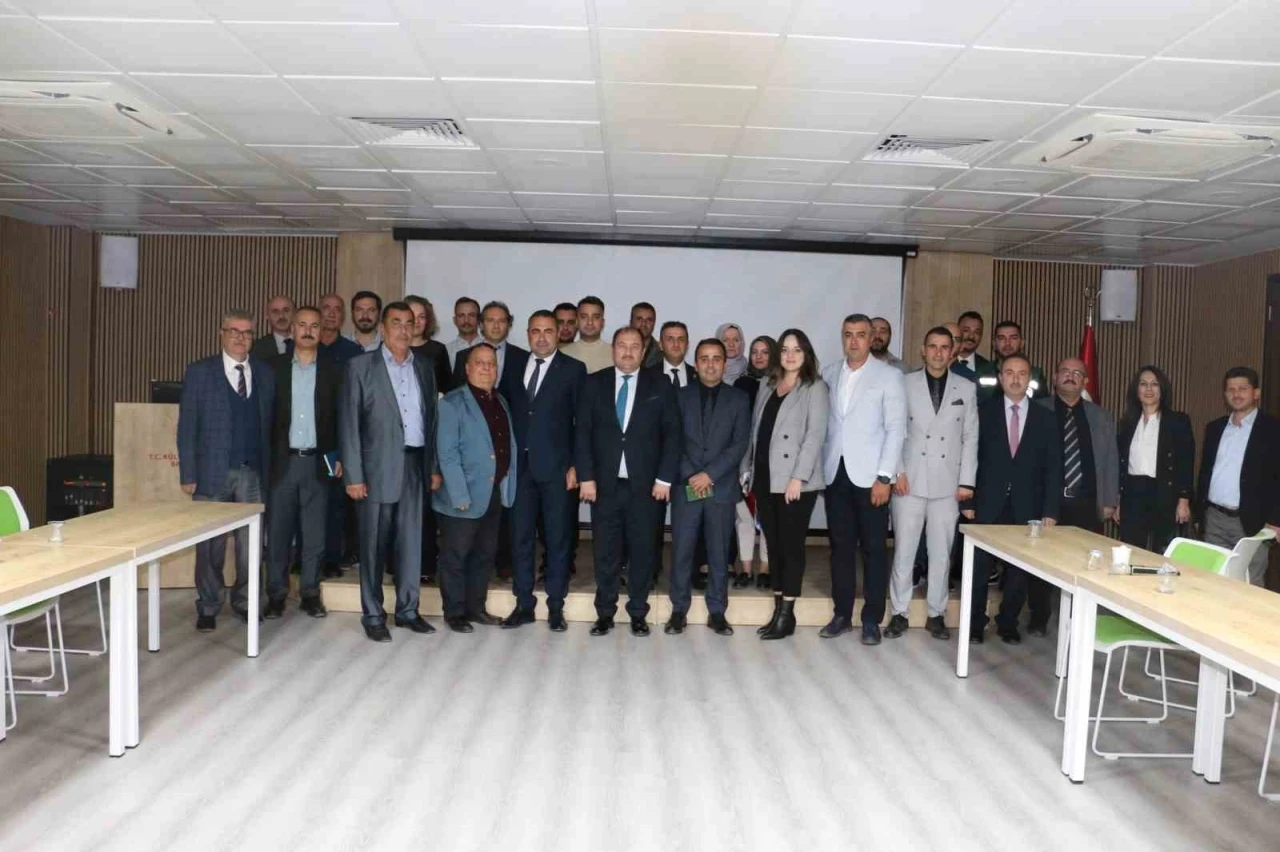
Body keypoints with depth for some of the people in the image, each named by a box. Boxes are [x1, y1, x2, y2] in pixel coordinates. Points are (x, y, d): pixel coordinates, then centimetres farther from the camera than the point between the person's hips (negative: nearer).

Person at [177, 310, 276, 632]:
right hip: (213, 471, -2)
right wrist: (188, 474, -6)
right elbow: (187, 425, 0)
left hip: (253, 472, 2)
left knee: (250, 543, 6)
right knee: (210, 544, 5)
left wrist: (269, 468, -1)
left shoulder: (265, 373, 9)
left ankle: (244, 601, 20)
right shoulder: (199, 371, 2)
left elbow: (270, 423, 7)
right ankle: (208, 607, 18)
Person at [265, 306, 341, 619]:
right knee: (278, 531, 4)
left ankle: (310, 593, 16)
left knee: (314, 533, 5)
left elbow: (342, 417, 6)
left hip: (317, 462, 0)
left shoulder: (333, 370, 6)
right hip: (281, 461, 0)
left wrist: (340, 456, -1)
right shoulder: (274, 367, 5)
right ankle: (276, 594, 14)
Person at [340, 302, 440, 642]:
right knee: (375, 545, 5)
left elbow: (431, 420, 12)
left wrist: (435, 467, 7)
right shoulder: (361, 366, -2)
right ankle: (373, 615, 16)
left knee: (411, 542, 10)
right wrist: (353, 474, -11)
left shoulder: (424, 369, 11)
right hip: (378, 467, -4)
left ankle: (407, 609, 22)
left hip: (415, 465, 4)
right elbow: (349, 423, -5)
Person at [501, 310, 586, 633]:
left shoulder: (573, 369, 1)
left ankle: (555, 607, 15)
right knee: (520, 537, 7)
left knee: (558, 537, 5)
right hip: (520, 465, 3)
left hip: (557, 467, -3)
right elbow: (509, 414, 11)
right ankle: (524, 604, 17)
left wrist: (577, 465, -8)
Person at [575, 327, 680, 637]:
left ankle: (638, 614, 17)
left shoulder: (659, 387, 5)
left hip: (644, 484, 0)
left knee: (642, 550, 6)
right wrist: (585, 476, -5)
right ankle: (604, 613, 18)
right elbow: (582, 432, 3)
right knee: (605, 551, 6)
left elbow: (672, 434, 2)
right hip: (604, 483, 1)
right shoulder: (593, 384, 6)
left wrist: (664, 478, -6)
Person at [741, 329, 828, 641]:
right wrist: (747, 469, 10)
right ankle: (778, 609, 16)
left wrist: (798, 477, -17)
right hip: (765, 478, 6)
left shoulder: (815, 388, -2)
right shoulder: (766, 386, 15)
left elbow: (815, 434, -10)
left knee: (791, 545, -1)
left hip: (795, 481, -6)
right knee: (773, 544, 9)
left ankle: (787, 614, 5)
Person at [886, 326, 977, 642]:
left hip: (947, 483, 1)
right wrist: (896, 471, -8)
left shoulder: (967, 389, 8)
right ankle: (899, 613, 13)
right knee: (903, 550, 2)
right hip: (910, 480, -1)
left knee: (941, 553, 7)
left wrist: (966, 481, 0)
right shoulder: (905, 384, 2)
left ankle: (936, 614, 19)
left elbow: (971, 438, 6)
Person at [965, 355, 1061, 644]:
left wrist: (1050, 511, -5)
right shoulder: (983, 412, 1)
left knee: (1020, 570, 8)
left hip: (1026, 507, 1)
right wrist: (967, 500, -7)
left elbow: (1053, 468, 2)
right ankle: (974, 624, 19)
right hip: (987, 505, -1)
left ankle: (1008, 624, 25)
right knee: (979, 567, 5)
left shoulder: (1045, 418, 5)